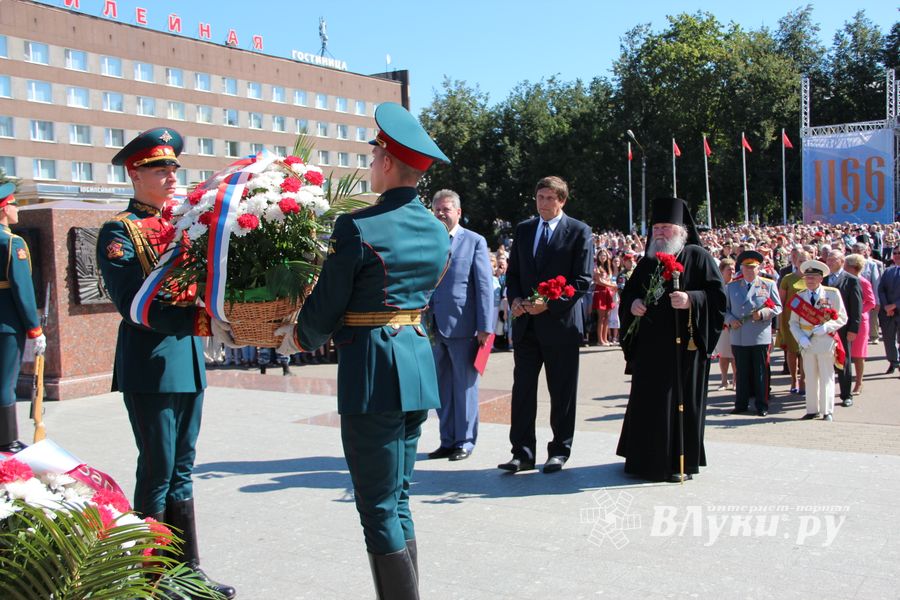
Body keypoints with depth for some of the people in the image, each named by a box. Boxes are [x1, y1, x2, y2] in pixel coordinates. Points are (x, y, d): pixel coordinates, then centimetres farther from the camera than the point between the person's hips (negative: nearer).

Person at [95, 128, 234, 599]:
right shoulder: (118, 232, -7)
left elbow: (199, 284, 14)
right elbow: (131, 303, -17)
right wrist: (195, 319, -25)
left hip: (188, 361, 7)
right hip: (149, 363, -7)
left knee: (181, 470, 13)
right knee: (157, 472, 0)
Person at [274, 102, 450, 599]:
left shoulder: (357, 229, -15)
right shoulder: (438, 232, 8)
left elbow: (325, 308, -7)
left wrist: (298, 339, 14)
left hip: (374, 371, -8)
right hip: (419, 362, 8)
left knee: (379, 507, 2)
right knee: (397, 497, 18)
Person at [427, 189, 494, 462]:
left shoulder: (475, 242, -1)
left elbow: (484, 286, -5)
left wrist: (485, 326, -11)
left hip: (462, 326, -4)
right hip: (433, 327, 4)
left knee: (464, 387, 5)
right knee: (441, 388, 11)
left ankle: (465, 441, 15)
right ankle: (447, 440, 22)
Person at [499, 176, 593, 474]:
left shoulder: (579, 232, -2)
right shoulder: (523, 230, 12)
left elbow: (583, 280, -7)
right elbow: (512, 272, 16)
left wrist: (550, 303, -15)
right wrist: (515, 298, -4)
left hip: (560, 322, -4)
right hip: (526, 323, 4)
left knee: (562, 392, 5)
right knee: (522, 389, 2)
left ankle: (559, 452, 17)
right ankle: (522, 453, 8)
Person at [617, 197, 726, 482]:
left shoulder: (698, 257, 0)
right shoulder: (648, 262, 15)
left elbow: (717, 294, -7)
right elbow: (629, 291, 20)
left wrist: (691, 300, -24)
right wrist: (632, 304, -2)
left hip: (684, 345, -5)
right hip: (650, 346, 5)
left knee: (681, 401, -1)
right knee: (647, 401, 6)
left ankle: (681, 462, 11)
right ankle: (647, 459, 17)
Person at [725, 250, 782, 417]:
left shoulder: (769, 285, 7)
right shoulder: (732, 286, 13)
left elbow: (777, 308, 4)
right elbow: (725, 308, 15)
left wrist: (762, 314, -13)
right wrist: (730, 320, -5)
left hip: (760, 336, -2)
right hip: (738, 337, 2)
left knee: (761, 372, 2)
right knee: (741, 372, 6)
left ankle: (762, 405, 10)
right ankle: (741, 404, 14)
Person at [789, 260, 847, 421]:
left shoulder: (832, 294, -2)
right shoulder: (799, 296, 5)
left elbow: (842, 318, -2)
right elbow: (793, 322, 5)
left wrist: (826, 327, -18)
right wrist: (801, 338, -11)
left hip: (826, 342, -2)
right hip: (806, 344, 3)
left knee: (826, 378, 4)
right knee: (810, 378, 9)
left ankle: (827, 412, 13)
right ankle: (812, 410, 17)